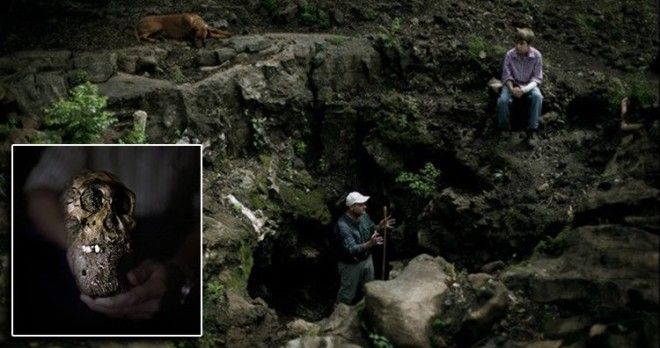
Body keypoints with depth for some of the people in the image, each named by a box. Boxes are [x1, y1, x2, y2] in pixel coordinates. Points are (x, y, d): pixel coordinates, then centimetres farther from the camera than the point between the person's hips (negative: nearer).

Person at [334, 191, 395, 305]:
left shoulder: (364, 215, -10)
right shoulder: (342, 225, -34)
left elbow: (371, 229, 10)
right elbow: (352, 249, -38)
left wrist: (380, 226, -12)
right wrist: (370, 244, -52)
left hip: (367, 259, 7)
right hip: (350, 265, -7)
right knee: (347, 295, 12)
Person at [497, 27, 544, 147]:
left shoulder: (536, 56, -18)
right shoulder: (509, 55, -17)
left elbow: (537, 78, -13)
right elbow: (506, 76, -8)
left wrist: (524, 89, -30)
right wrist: (512, 89, -28)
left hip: (529, 85, 0)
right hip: (513, 84, 0)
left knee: (537, 96, -33)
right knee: (503, 100, -30)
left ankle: (532, 130, -22)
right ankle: (504, 130, -6)